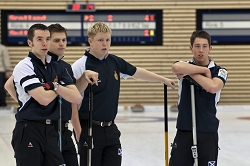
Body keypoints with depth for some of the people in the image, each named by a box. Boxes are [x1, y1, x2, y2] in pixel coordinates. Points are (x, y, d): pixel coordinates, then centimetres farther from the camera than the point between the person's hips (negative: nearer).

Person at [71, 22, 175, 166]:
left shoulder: (115, 62, 7)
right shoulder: (80, 66, -13)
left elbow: (137, 72, 25)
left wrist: (163, 79, 35)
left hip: (111, 129, 6)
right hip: (90, 130, -6)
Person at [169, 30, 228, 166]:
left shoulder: (219, 71, 2)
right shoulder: (184, 66, 3)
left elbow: (213, 87, -22)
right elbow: (176, 67, -24)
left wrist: (190, 73, -16)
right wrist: (204, 70, -17)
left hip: (208, 132, 0)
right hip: (184, 130, 0)